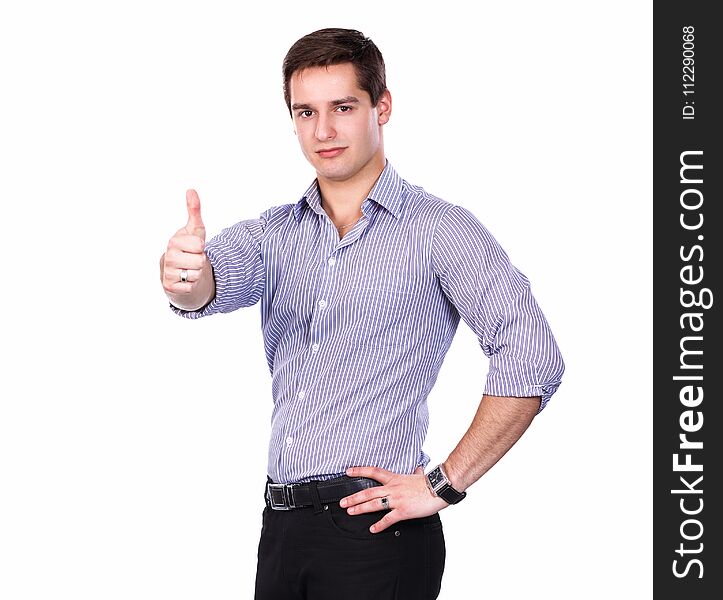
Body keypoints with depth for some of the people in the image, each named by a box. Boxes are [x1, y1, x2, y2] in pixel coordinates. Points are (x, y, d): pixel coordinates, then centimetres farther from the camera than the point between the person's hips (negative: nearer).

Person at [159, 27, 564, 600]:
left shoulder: (439, 230, -7)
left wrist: (444, 484, -14)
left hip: (375, 531, -5)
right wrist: (184, 274, -34)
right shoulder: (275, 231, 11)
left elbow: (531, 360, -15)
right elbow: (219, 279, -10)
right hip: (281, 527, 5)